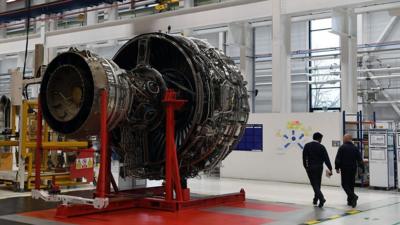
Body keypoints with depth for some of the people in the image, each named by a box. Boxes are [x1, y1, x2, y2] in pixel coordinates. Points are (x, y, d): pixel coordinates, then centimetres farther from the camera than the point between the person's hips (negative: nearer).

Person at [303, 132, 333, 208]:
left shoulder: (307, 146, -1)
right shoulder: (321, 147, -5)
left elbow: (304, 157, 0)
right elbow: (326, 158, -8)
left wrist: (306, 167, 11)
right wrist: (330, 169, -7)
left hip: (310, 168, -1)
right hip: (319, 167, 1)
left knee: (314, 184, -2)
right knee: (317, 184, 15)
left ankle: (321, 198, -21)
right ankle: (315, 199, 23)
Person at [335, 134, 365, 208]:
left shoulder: (342, 147, -8)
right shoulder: (355, 148, 6)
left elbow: (338, 159, -11)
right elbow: (359, 159, 7)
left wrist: (337, 168, -3)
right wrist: (362, 168, 14)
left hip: (345, 169, -5)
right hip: (353, 169, 5)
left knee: (345, 184, -1)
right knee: (351, 184, 12)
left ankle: (353, 196, -23)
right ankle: (350, 201, 14)